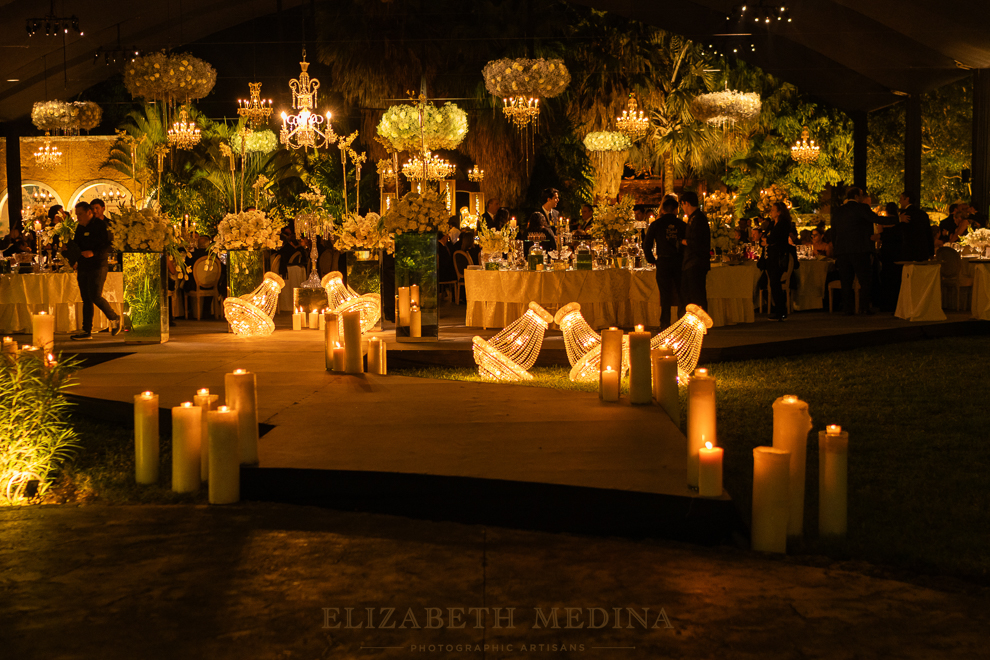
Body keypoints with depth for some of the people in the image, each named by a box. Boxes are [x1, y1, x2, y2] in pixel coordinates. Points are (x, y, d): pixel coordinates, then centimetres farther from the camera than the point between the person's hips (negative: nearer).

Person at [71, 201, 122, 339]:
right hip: (83, 268, 7)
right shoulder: (80, 228, 15)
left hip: (97, 267, -7)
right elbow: (76, 245, 24)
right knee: (86, 299, 6)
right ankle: (87, 331, 7)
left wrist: (93, 253, -28)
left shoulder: (100, 225, -7)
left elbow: (107, 246, -13)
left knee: (95, 296, -15)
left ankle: (115, 319, 8)